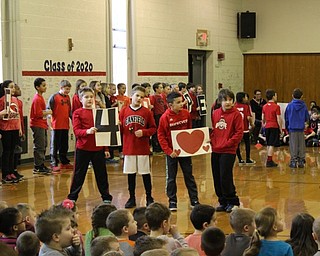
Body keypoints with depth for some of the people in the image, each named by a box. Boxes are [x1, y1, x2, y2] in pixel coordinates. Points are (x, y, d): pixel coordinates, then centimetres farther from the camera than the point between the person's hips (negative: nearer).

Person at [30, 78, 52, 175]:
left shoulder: (40, 97, 14)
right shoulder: (37, 99, -17)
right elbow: (38, 113, -22)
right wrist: (48, 112, -11)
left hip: (42, 125, 10)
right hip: (38, 126, -10)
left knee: (43, 146, 14)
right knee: (39, 147, -6)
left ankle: (41, 165, 21)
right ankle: (38, 167, -2)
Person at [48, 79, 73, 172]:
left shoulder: (68, 97, 12)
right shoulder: (54, 97, -8)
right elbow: (48, 109, -10)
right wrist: (49, 120, -20)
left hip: (65, 126, 6)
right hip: (56, 125, -6)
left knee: (64, 146, 14)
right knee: (55, 146, 0)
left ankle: (64, 162, 24)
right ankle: (54, 164, 4)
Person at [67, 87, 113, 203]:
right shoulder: (77, 113, -1)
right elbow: (76, 131, -10)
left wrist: (106, 149, 11)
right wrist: (87, 131, -29)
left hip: (98, 149, 3)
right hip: (82, 148, -3)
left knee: (101, 173, 10)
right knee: (79, 173, 5)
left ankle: (106, 197, 20)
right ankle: (72, 197, 16)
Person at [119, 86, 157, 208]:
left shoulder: (147, 112, -1)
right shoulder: (124, 111, 2)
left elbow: (153, 128, 1)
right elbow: (120, 129, 5)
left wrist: (143, 132, -14)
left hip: (143, 148, -1)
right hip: (129, 147, 1)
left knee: (146, 173, 6)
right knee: (130, 174, 8)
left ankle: (149, 197, 17)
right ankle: (132, 198, 18)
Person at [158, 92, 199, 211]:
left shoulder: (186, 114, -4)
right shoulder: (165, 117, -14)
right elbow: (161, 135, -11)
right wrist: (168, 151, -15)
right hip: (172, 151, -3)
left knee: (189, 175, 11)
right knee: (171, 177, 6)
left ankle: (194, 200, 19)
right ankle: (172, 201, 17)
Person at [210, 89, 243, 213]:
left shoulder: (236, 114, -7)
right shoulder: (215, 113, 8)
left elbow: (239, 133, -8)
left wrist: (227, 143, -13)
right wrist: (212, 140, 2)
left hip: (228, 151, -6)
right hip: (215, 150, 6)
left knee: (225, 177, -8)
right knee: (217, 178, 9)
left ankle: (232, 201, 8)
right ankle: (223, 202, 21)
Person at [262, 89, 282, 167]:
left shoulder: (264, 106, 7)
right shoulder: (276, 106, -11)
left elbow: (263, 118, 11)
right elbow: (278, 119, -11)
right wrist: (280, 128, -4)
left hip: (267, 127, 6)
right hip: (274, 127, -6)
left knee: (268, 144, 14)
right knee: (271, 145, -6)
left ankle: (269, 160, 21)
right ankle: (269, 161, -8)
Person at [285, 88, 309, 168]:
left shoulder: (290, 105, -6)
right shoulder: (304, 106, -3)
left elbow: (286, 118, 2)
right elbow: (307, 118, 4)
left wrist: (287, 127, 16)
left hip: (292, 128, -1)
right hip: (301, 128, 1)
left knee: (293, 145, 3)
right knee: (301, 145, 8)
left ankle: (293, 161, 3)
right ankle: (301, 161, 9)